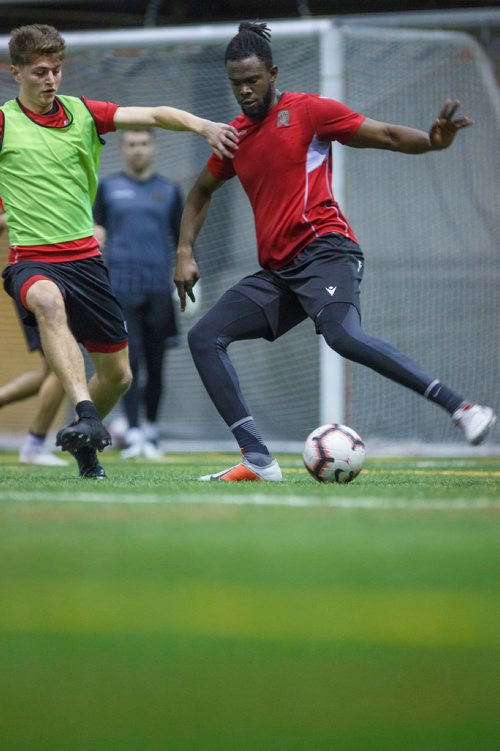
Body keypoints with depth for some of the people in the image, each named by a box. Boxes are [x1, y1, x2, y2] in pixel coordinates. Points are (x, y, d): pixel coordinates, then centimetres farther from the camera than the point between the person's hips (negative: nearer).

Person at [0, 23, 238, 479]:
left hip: (84, 256, 4)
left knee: (117, 375, 6)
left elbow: (152, 115, -3)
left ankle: (83, 443, 35)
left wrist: (204, 126, -18)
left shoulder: (82, 113, 6)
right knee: (47, 301, -41)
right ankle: (86, 417, -50)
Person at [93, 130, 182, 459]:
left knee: (155, 365, 4)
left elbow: (182, 240, 14)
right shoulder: (108, 188, 10)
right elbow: (97, 234, 7)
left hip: (158, 287, 1)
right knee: (130, 360, -10)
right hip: (121, 285, -1)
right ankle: (133, 435, -10)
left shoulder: (169, 191, 12)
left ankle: (151, 432, 16)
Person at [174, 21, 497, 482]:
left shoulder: (307, 110, 0)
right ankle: (258, 460, -12)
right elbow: (201, 191, 34)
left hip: (323, 251, -8)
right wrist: (185, 253, 20)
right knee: (204, 337, -4)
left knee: (344, 336, -34)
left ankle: (462, 409, -34)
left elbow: (386, 136, -3)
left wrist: (433, 141, -23)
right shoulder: (234, 136, 18)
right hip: (276, 272, 8)